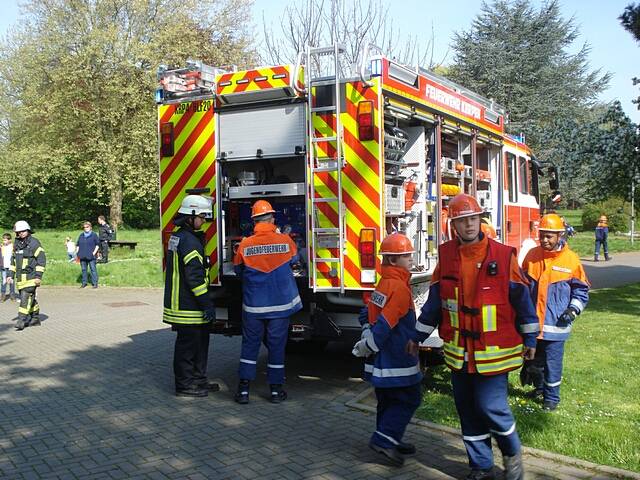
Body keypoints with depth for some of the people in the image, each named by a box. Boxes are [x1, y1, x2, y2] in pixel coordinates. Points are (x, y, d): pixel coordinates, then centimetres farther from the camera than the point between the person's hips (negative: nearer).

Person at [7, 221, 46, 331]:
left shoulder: (34, 243, -9)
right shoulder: (17, 244, 14)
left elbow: (42, 259, -12)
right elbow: (13, 260, 23)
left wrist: (38, 276, -16)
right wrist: (11, 275, 16)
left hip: (31, 276, -7)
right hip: (20, 277, 7)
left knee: (26, 297, -13)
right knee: (30, 298, 12)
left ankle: (21, 320, -14)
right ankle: (35, 319, 20)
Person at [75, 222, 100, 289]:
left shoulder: (94, 235, 2)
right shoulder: (81, 235, 15)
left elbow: (97, 244, 1)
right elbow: (77, 245, 19)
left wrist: (94, 252, -8)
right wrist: (77, 253, 8)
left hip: (91, 256, -5)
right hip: (82, 256, 5)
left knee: (93, 269, -5)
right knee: (83, 269, 9)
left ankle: (95, 283, -2)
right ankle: (84, 283, 18)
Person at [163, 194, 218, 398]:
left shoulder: (177, 236, 16)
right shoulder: (190, 240, -18)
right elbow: (194, 276, -23)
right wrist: (207, 303, -20)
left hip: (180, 303, 10)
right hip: (188, 306, -10)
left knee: (199, 341, 18)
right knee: (188, 344, 0)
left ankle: (198, 380, 27)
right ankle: (185, 385, 10)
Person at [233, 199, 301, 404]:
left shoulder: (245, 245, -8)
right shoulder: (285, 240, -6)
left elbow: (238, 270, 7)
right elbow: (294, 261, 13)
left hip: (253, 306, 0)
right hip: (280, 304, 0)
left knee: (250, 344, 10)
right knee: (276, 345, 9)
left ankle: (243, 389, 11)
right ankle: (276, 389, 16)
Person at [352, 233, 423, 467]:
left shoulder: (383, 284, 10)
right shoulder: (399, 287, -20)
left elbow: (369, 313, 16)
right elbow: (385, 324, -24)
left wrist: (366, 338, 12)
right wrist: (368, 346, -15)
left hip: (382, 359, 9)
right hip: (396, 359, -9)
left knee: (389, 400, 17)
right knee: (409, 398, 0)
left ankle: (389, 441, 27)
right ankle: (383, 438, -4)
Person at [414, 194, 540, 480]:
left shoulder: (503, 255, -9)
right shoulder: (446, 256, 2)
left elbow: (522, 298, -2)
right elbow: (434, 300, 9)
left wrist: (530, 339, 3)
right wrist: (419, 336, 12)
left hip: (494, 351, -4)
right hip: (459, 352, 4)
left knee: (491, 406, -7)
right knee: (468, 411, 11)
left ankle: (513, 453, 23)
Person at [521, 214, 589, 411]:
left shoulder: (571, 259, -6)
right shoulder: (532, 255, 1)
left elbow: (581, 290, 2)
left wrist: (573, 310, -11)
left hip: (555, 323, -3)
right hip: (532, 321, 3)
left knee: (552, 362, 3)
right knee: (534, 358, 18)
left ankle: (551, 397, 19)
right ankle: (539, 387, 39)